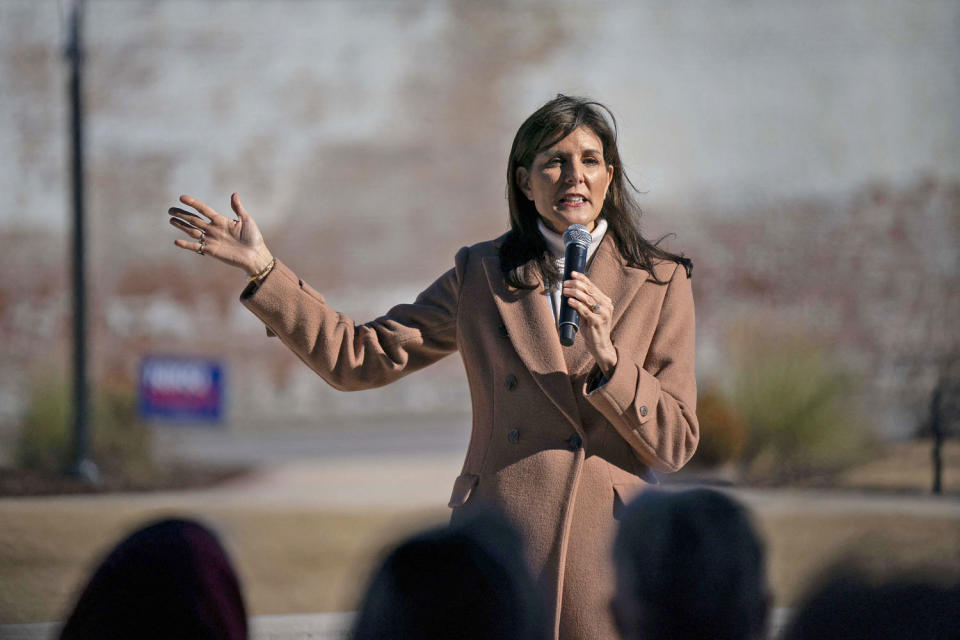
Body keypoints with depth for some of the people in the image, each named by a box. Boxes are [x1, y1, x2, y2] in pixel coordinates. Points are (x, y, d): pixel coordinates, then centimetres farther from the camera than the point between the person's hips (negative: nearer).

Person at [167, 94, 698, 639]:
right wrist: (262, 268, 2)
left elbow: (676, 443, 1)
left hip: (605, 561, -1)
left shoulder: (661, 282, 5)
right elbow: (359, 358, 9)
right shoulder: (480, 274, 10)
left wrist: (606, 356, -15)